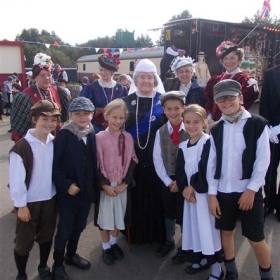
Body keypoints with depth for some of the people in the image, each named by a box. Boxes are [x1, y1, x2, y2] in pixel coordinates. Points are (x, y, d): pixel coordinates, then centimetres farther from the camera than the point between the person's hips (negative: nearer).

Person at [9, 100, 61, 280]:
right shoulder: (22, 147, -19)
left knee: (46, 236, 20)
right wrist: (21, 205, -12)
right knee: (24, 241, 10)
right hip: (29, 202, -4)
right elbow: (16, 179, -16)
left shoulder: (55, 143, -2)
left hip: (50, 199, 5)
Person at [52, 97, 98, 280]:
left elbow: (94, 163, 6)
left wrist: (94, 187, 1)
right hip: (69, 192, -5)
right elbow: (55, 165, -15)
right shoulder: (64, 134, -14)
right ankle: (58, 264, 29)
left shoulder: (92, 134, 2)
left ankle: (71, 255, 43)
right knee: (64, 230, 9)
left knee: (79, 227, 21)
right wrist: (66, 185, -21)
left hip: (87, 191, 5)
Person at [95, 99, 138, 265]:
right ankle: (106, 247, 28)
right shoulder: (100, 137, -10)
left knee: (119, 214, 15)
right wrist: (104, 184, -13)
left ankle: (114, 243, 37)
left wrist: (125, 183, -8)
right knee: (105, 215, 8)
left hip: (122, 185, 3)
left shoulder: (128, 137, -2)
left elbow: (132, 162, 0)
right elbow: (96, 164, -10)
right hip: (105, 185, -2)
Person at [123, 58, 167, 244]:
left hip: (156, 158, -1)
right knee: (135, 195, 6)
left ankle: (157, 233, 22)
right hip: (133, 158, 1)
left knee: (155, 195, 4)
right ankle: (135, 233, 24)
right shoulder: (128, 101, 6)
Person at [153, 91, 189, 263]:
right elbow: (157, 158, -1)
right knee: (169, 211, 19)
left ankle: (185, 247, 30)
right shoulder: (160, 131, -2)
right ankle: (169, 241, 41)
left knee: (184, 214, 8)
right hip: (167, 180, 4)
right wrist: (168, 181, -7)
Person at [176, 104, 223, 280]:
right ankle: (203, 259, 35)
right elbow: (180, 172, 6)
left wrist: (193, 187, -12)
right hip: (190, 193, 6)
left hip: (206, 193, -6)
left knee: (208, 227, -1)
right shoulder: (183, 146, 9)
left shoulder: (208, 142, -11)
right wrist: (185, 189, -10)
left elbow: (207, 171, -18)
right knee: (194, 226, 15)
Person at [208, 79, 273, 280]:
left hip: (249, 190, -4)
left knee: (255, 238, 2)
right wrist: (212, 193, 1)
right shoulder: (216, 130, 5)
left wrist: (251, 190, -12)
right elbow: (212, 163, 4)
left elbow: (263, 161, -8)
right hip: (223, 191, 4)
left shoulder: (258, 124, -5)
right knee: (226, 231, 14)